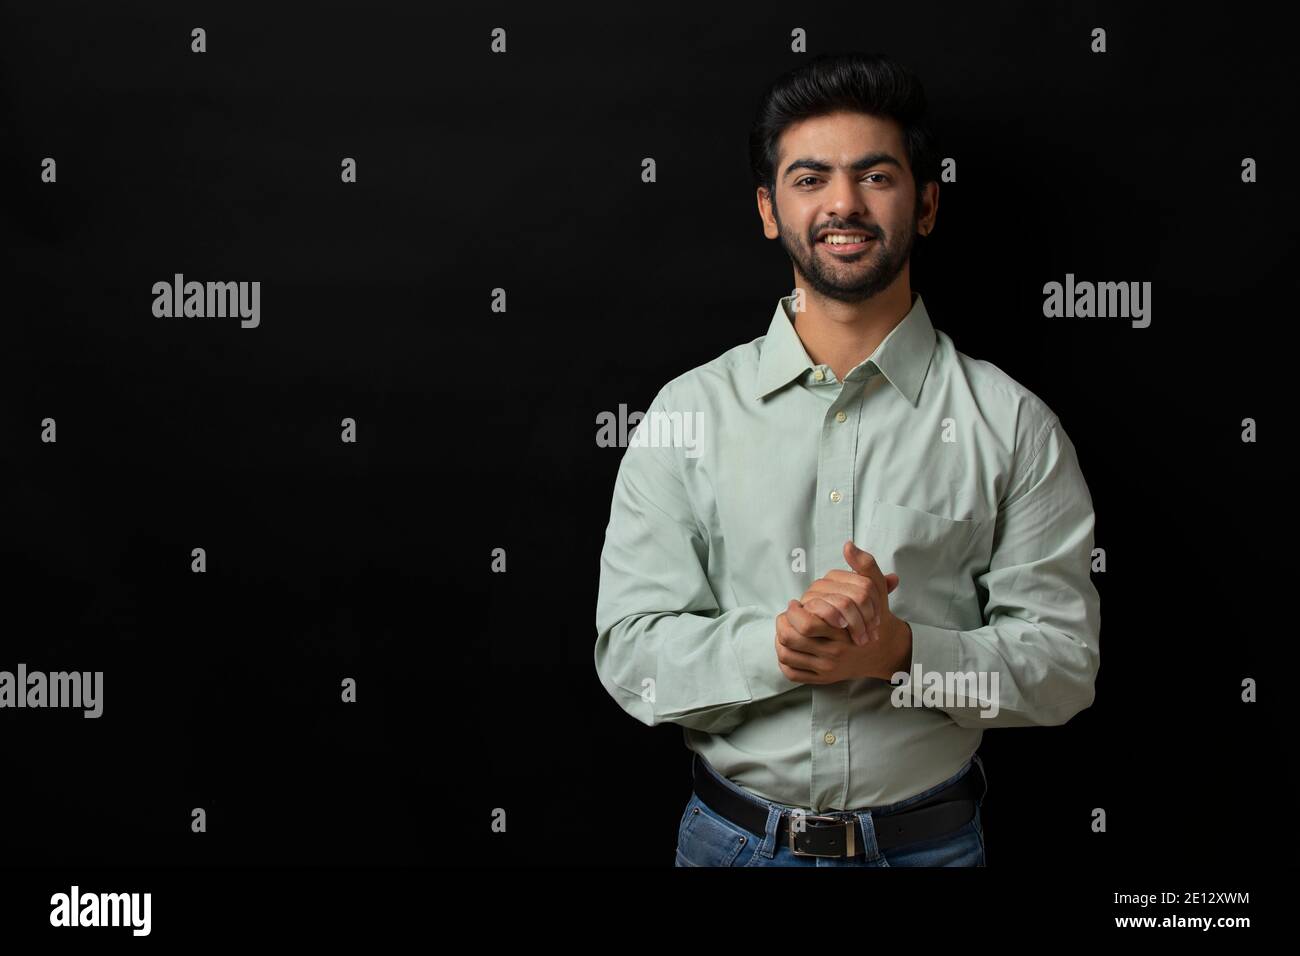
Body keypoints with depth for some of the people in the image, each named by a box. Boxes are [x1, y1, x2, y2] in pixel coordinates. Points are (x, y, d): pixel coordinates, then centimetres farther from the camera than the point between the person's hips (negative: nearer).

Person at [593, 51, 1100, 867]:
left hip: (930, 839, 0)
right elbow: (630, 654, -7)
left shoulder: (1011, 424, -5)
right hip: (733, 836, 1)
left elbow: (1065, 662, -6)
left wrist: (902, 648, -22)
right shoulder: (690, 412, -4)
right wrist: (774, 644, -24)